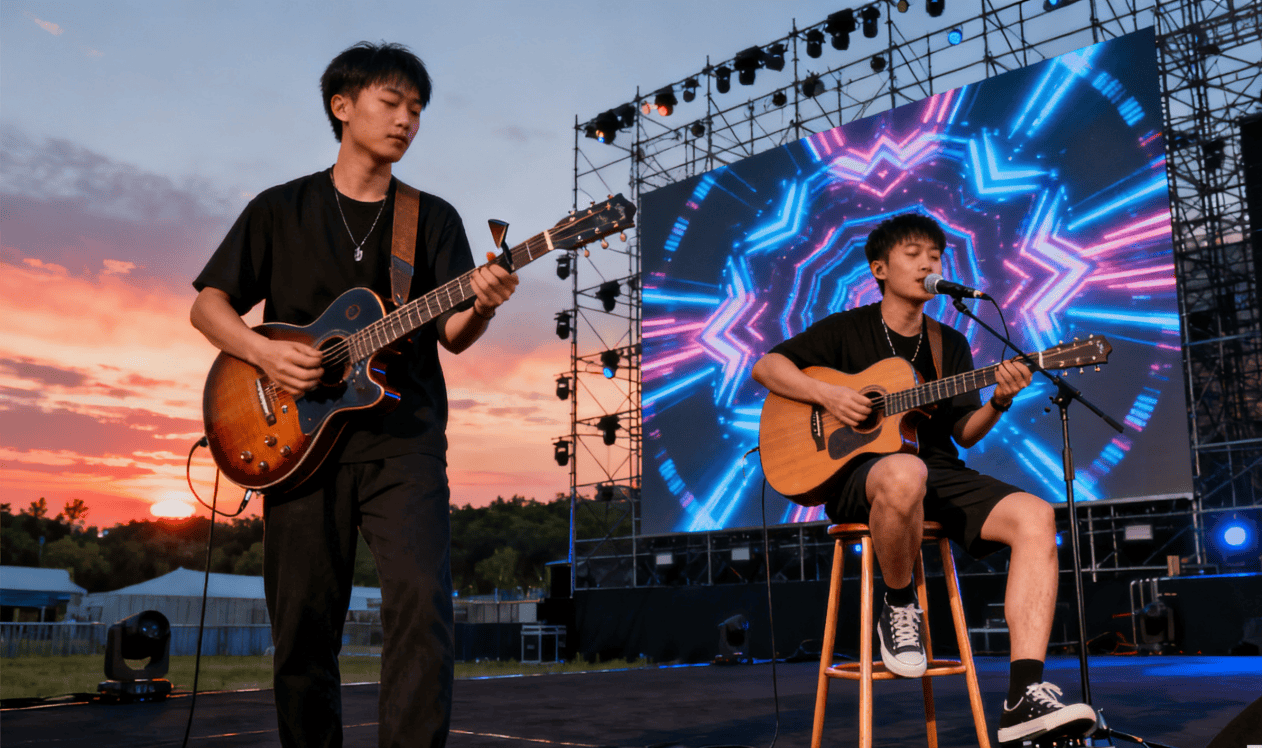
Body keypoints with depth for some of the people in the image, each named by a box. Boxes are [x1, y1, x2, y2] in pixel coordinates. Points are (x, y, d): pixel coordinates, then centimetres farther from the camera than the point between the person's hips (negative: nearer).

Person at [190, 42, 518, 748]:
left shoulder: (434, 218, 12)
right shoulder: (281, 208, 12)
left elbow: (452, 334, 3)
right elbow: (208, 304, 10)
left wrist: (481, 306, -20)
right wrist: (264, 352, -9)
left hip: (403, 433, 0)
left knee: (424, 602, -18)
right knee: (304, 629, 5)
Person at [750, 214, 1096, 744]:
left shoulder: (950, 344, 18)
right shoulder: (847, 330, 7)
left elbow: (964, 434, 14)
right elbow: (766, 367, 3)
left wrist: (999, 403, -7)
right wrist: (826, 394, -12)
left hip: (940, 474, 5)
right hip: (859, 474, -5)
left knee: (1035, 516, -23)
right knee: (904, 474, -43)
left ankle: (1025, 698, -31)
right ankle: (898, 607, -14)